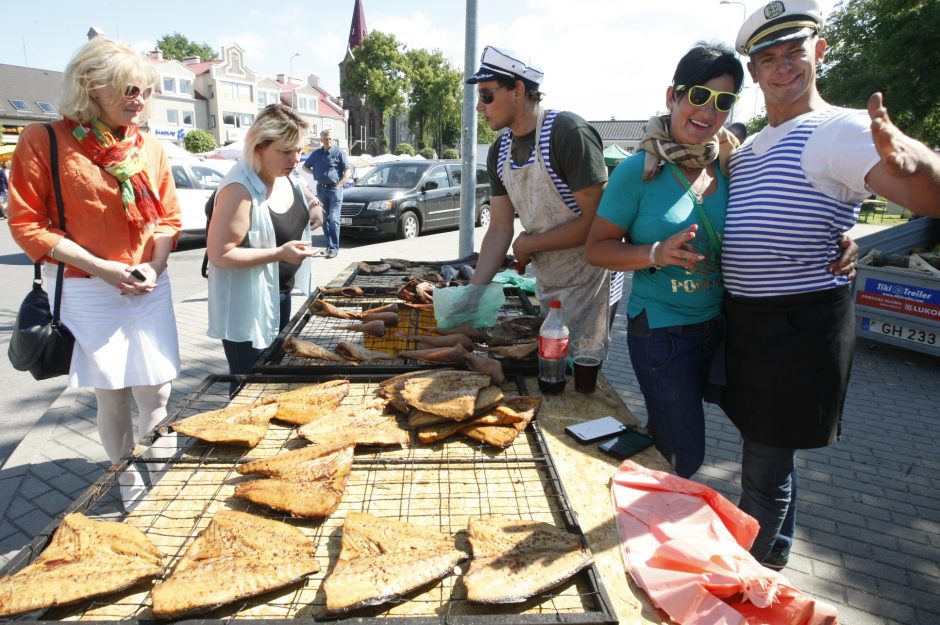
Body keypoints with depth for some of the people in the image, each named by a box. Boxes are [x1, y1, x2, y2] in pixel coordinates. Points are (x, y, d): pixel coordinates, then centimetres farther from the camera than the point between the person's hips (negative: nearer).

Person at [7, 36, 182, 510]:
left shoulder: (149, 148, 5)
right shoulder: (44, 142, -6)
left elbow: (168, 218, 11)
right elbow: (26, 223, -7)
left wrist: (154, 266, -6)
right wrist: (100, 267, -15)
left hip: (149, 287, 3)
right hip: (88, 291, -3)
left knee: (156, 391, 4)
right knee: (111, 395, 7)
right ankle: (127, 479, 27)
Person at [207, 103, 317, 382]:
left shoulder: (286, 178, 3)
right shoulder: (240, 189, -23)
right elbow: (219, 254, -25)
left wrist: (309, 219, 1)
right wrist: (280, 253, -28)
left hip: (279, 295, 9)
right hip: (246, 305, -8)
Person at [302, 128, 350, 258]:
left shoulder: (339, 153, -2)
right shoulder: (316, 154, 11)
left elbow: (348, 172, -4)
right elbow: (305, 167, 23)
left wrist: (339, 184, -12)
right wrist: (316, 173, 8)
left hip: (335, 189, -5)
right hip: (321, 189, 5)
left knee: (333, 219, -12)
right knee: (324, 219, 9)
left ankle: (334, 248, -13)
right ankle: (329, 244, 18)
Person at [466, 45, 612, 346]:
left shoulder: (568, 132, -19)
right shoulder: (499, 151, 3)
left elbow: (596, 219, -22)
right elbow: (500, 229, 3)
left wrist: (528, 245, -13)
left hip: (586, 284, -7)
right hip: (544, 285, 7)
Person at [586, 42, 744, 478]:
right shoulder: (639, 171, -13)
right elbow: (597, 247, -10)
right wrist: (657, 254, -26)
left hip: (718, 326, 6)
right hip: (662, 332, -5)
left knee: (669, 437, 22)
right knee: (684, 457, 2)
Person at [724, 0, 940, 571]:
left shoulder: (839, 131, -14)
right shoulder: (749, 145, 13)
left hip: (800, 324, -8)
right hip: (748, 319, 8)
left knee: (766, 462, 5)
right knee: (769, 449, 23)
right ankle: (771, 553, 44)